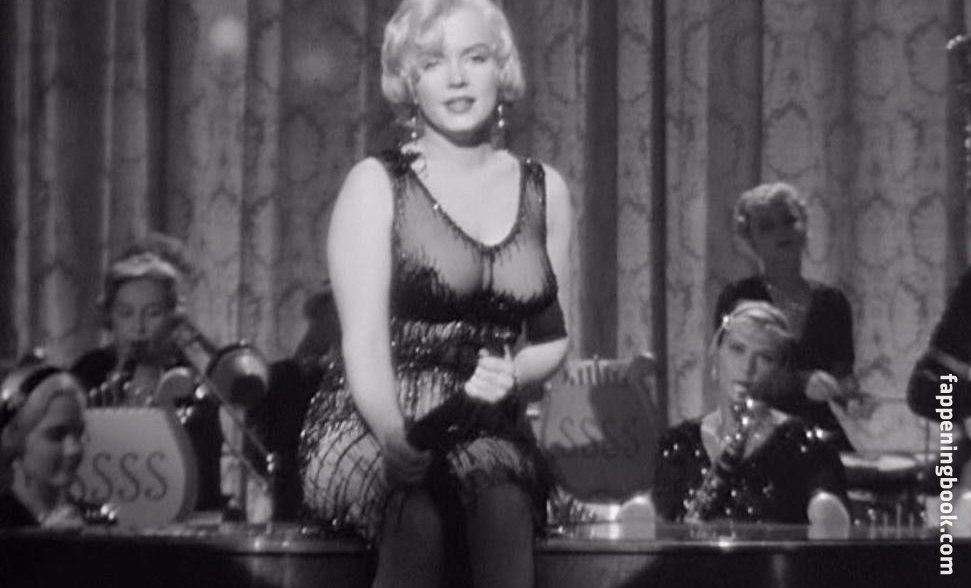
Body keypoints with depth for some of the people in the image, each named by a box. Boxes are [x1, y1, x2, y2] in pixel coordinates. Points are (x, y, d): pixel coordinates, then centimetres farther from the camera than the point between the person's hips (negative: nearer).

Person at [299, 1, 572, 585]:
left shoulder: (545, 190, 12)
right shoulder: (377, 184, 1)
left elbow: (553, 339, 19)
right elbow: (365, 341, -8)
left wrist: (510, 374, -4)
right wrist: (399, 441, -24)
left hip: (488, 428, 3)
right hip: (374, 426, -3)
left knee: (500, 500, -32)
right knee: (420, 510, -35)